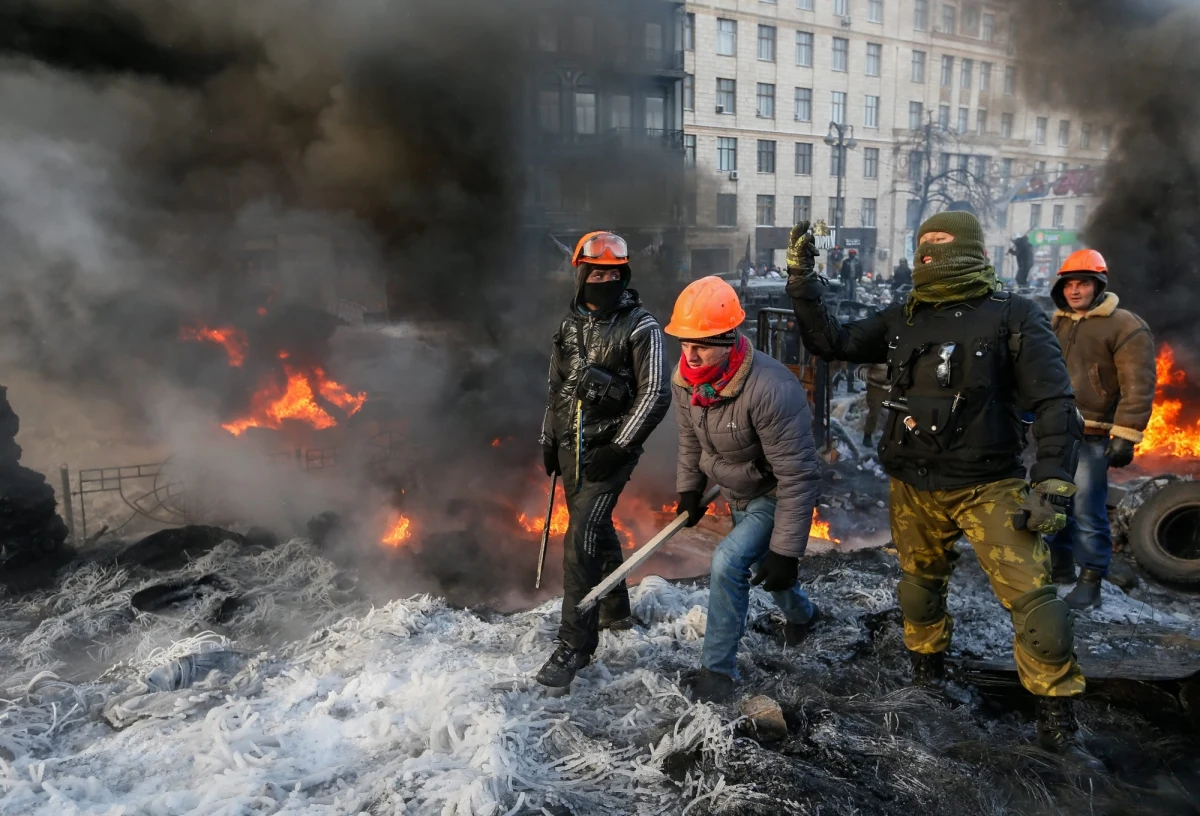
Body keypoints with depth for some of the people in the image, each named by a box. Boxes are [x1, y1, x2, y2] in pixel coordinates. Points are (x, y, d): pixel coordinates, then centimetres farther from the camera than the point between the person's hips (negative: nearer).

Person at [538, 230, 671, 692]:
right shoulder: (570, 324, 10)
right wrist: (549, 437, 17)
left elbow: (655, 395, -14)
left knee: (582, 538, -13)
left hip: (609, 450, -7)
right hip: (571, 448, 7)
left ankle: (575, 646, -4)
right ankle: (615, 611, 38)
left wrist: (617, 449, -17)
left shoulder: (640, 327, -10)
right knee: (597, 529, 18)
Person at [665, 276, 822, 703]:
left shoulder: (770, 390, -38)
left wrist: (786, 551, -31)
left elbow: (797, 476, -33)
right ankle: (801, 613, 58)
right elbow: (690, 439, 6)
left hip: (776, 495, -7)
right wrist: (689, 490, 11)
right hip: (737, 494, 8)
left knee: (728, 563, -22)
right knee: (761, 563, 25)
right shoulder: (684, 380, -16)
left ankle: (718, 668, -2)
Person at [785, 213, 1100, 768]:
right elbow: (831, 343, 7)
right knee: (920, 582, 17)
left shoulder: (1012, 316, -7)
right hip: (913, 487, 4)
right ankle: (927, 663, 41)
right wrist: (802, 280, -2)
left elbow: (1055, 404, -8)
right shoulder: (902, 320, 7)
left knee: (1032, 595, -10)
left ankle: (1057, 719, 6)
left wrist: (1052, 485, -14)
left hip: (989, 486, -4)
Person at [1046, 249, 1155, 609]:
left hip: (1090, 439, -7)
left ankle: (1090, 581, 7)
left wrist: (1125, 436, -18)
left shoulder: (1126, 327, -7)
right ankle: (1060, 565, 30)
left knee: (1087, 512, -5)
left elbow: (1138, 388, -12)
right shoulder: (1057, 325, 15)